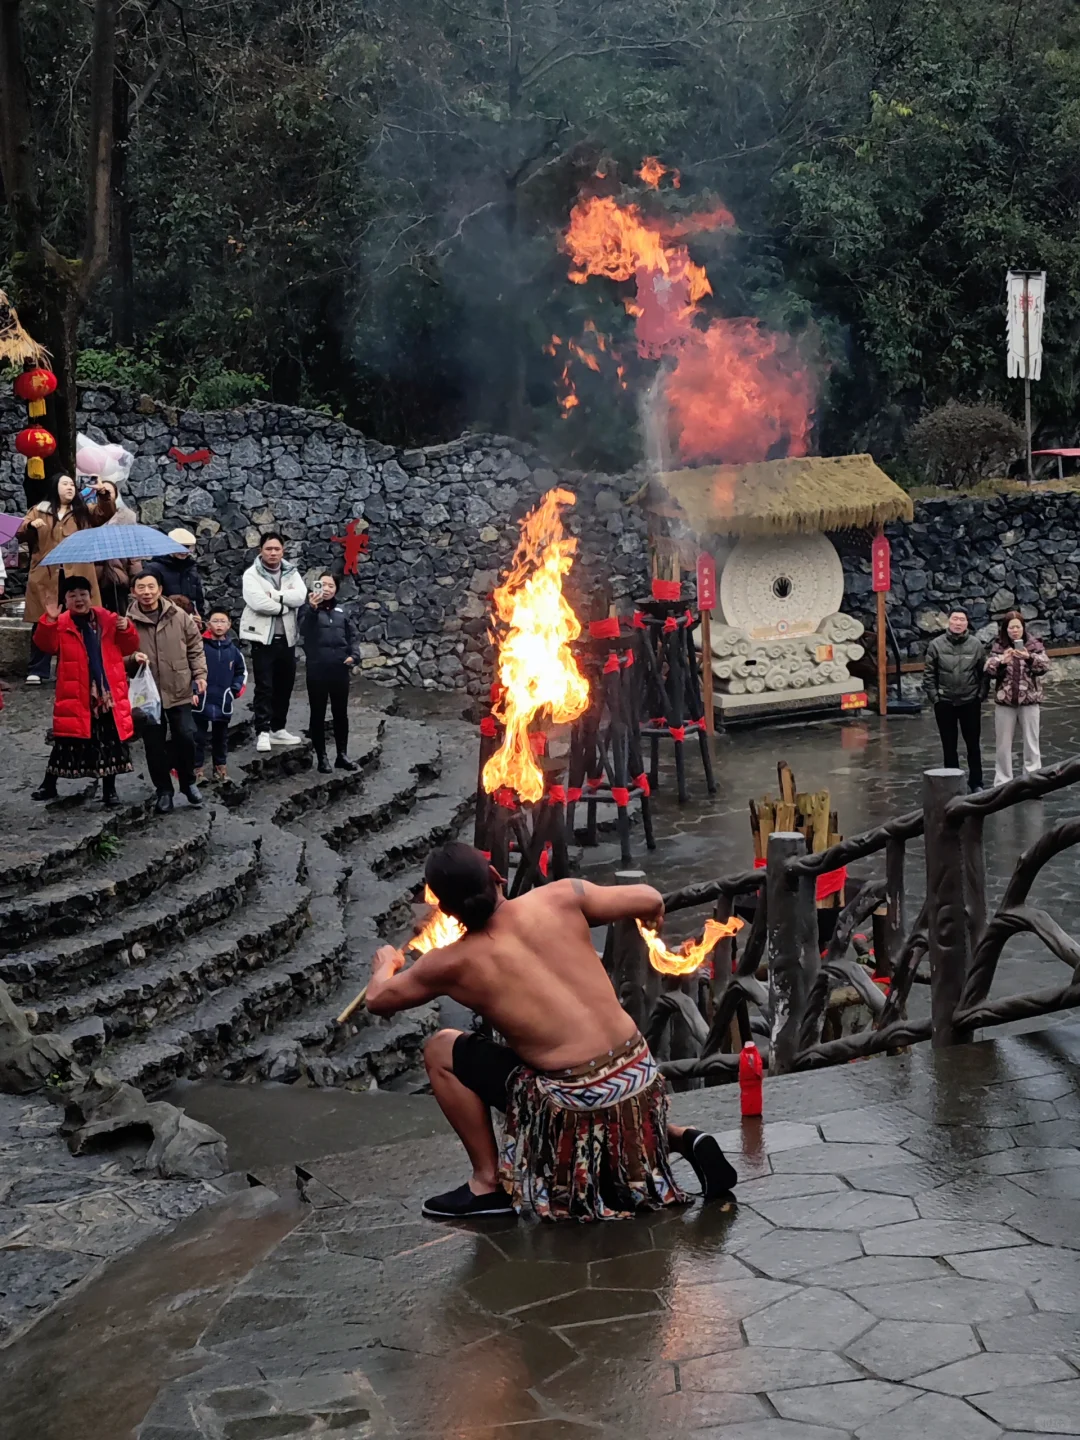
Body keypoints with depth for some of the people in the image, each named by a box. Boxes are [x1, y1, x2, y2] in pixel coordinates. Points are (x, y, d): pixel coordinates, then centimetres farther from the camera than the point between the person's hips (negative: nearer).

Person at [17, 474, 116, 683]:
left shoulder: (83, 512, 14)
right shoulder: (39, 510, 12)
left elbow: (106, 513, 1)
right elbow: (21, 533, 5)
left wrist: (102, 494, -16)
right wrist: (31, 526, -16)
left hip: (75, 577, 1)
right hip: (45, 576, -1)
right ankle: (37, 671, 3)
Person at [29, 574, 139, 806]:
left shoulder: (107, 620, 5)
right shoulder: (61, 624, 0)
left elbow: (129, 648, 7)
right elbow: (46, 646, -15)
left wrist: (126, 630, -12)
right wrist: (49, 621, -28)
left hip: (108, 693, 2)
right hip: (76, 696, -2)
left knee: (110, 743, 8)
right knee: (67, 742, 2)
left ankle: (109, 789, 20)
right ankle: (49, 785, 16)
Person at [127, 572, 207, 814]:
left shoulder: (178, 616, -1)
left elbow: (195, 645, 8)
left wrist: (199, 674, 1)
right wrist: (131, 658, -18)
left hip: (179, 690, 0)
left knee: (186, 737, 2)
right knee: (154, 744, 5)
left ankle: (188, 783, 24)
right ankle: (164, 790, 20)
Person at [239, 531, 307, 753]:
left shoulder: (291, 572, 8)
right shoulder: (252, 574, -5)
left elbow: (300, 596, -9)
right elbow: (257, 602, -21)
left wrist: (275, 596, -20)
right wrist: (286, 603, -11)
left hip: (286, 637, 5)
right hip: (263, 637, -5)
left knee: (285, 685, 12)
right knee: (264, 687, -8)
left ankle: (278, 729, 23)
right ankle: (262, 732, -7)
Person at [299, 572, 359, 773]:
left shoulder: (342, 611, 8)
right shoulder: (309, 610, -4)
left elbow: (353, 636, 14)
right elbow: (304, 631, -22)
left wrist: (353, 655, -3)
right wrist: (313, 609, -37)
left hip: (340, 670, 4)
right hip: (317, 670, -4)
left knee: (341, 713, 11)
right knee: (318, 714, 3)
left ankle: (342, 755, 21)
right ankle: (322, 758, 10)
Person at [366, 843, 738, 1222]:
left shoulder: (454, 963, -5)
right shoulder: (559, 898, -2)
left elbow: (378, 999, 12)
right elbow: (650, 900, 9)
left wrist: (385, 964, 35)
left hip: (577, 1103, -5)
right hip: (641, 1078, 5)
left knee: (440, 1051, 11)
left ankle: (489, 1182, 12)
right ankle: (683, 1140, 14)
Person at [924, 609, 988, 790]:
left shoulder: (976, 644, -4)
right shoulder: (936, 644, -6)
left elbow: (984, 673, 0)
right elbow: (929, 674, -2)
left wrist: (982, 694, -5)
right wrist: (934, 697, -6)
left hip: (970, 702, 0)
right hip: (944, 703, 0)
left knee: (973, 744, 10)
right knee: (949, 746, 9)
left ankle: (976, 782, 22)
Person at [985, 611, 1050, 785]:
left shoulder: (1034, 645, 0)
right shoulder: (998, 646, 3)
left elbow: (1045, 665, -12)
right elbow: (989, 670, -5)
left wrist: (1029, 658, -30)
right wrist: (1001, 661, -24)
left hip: (1029, 700, -1)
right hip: (1004, 701, 1)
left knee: (1031, 743, 5)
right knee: (1003, 744, 7)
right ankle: (1003, 783, 17)